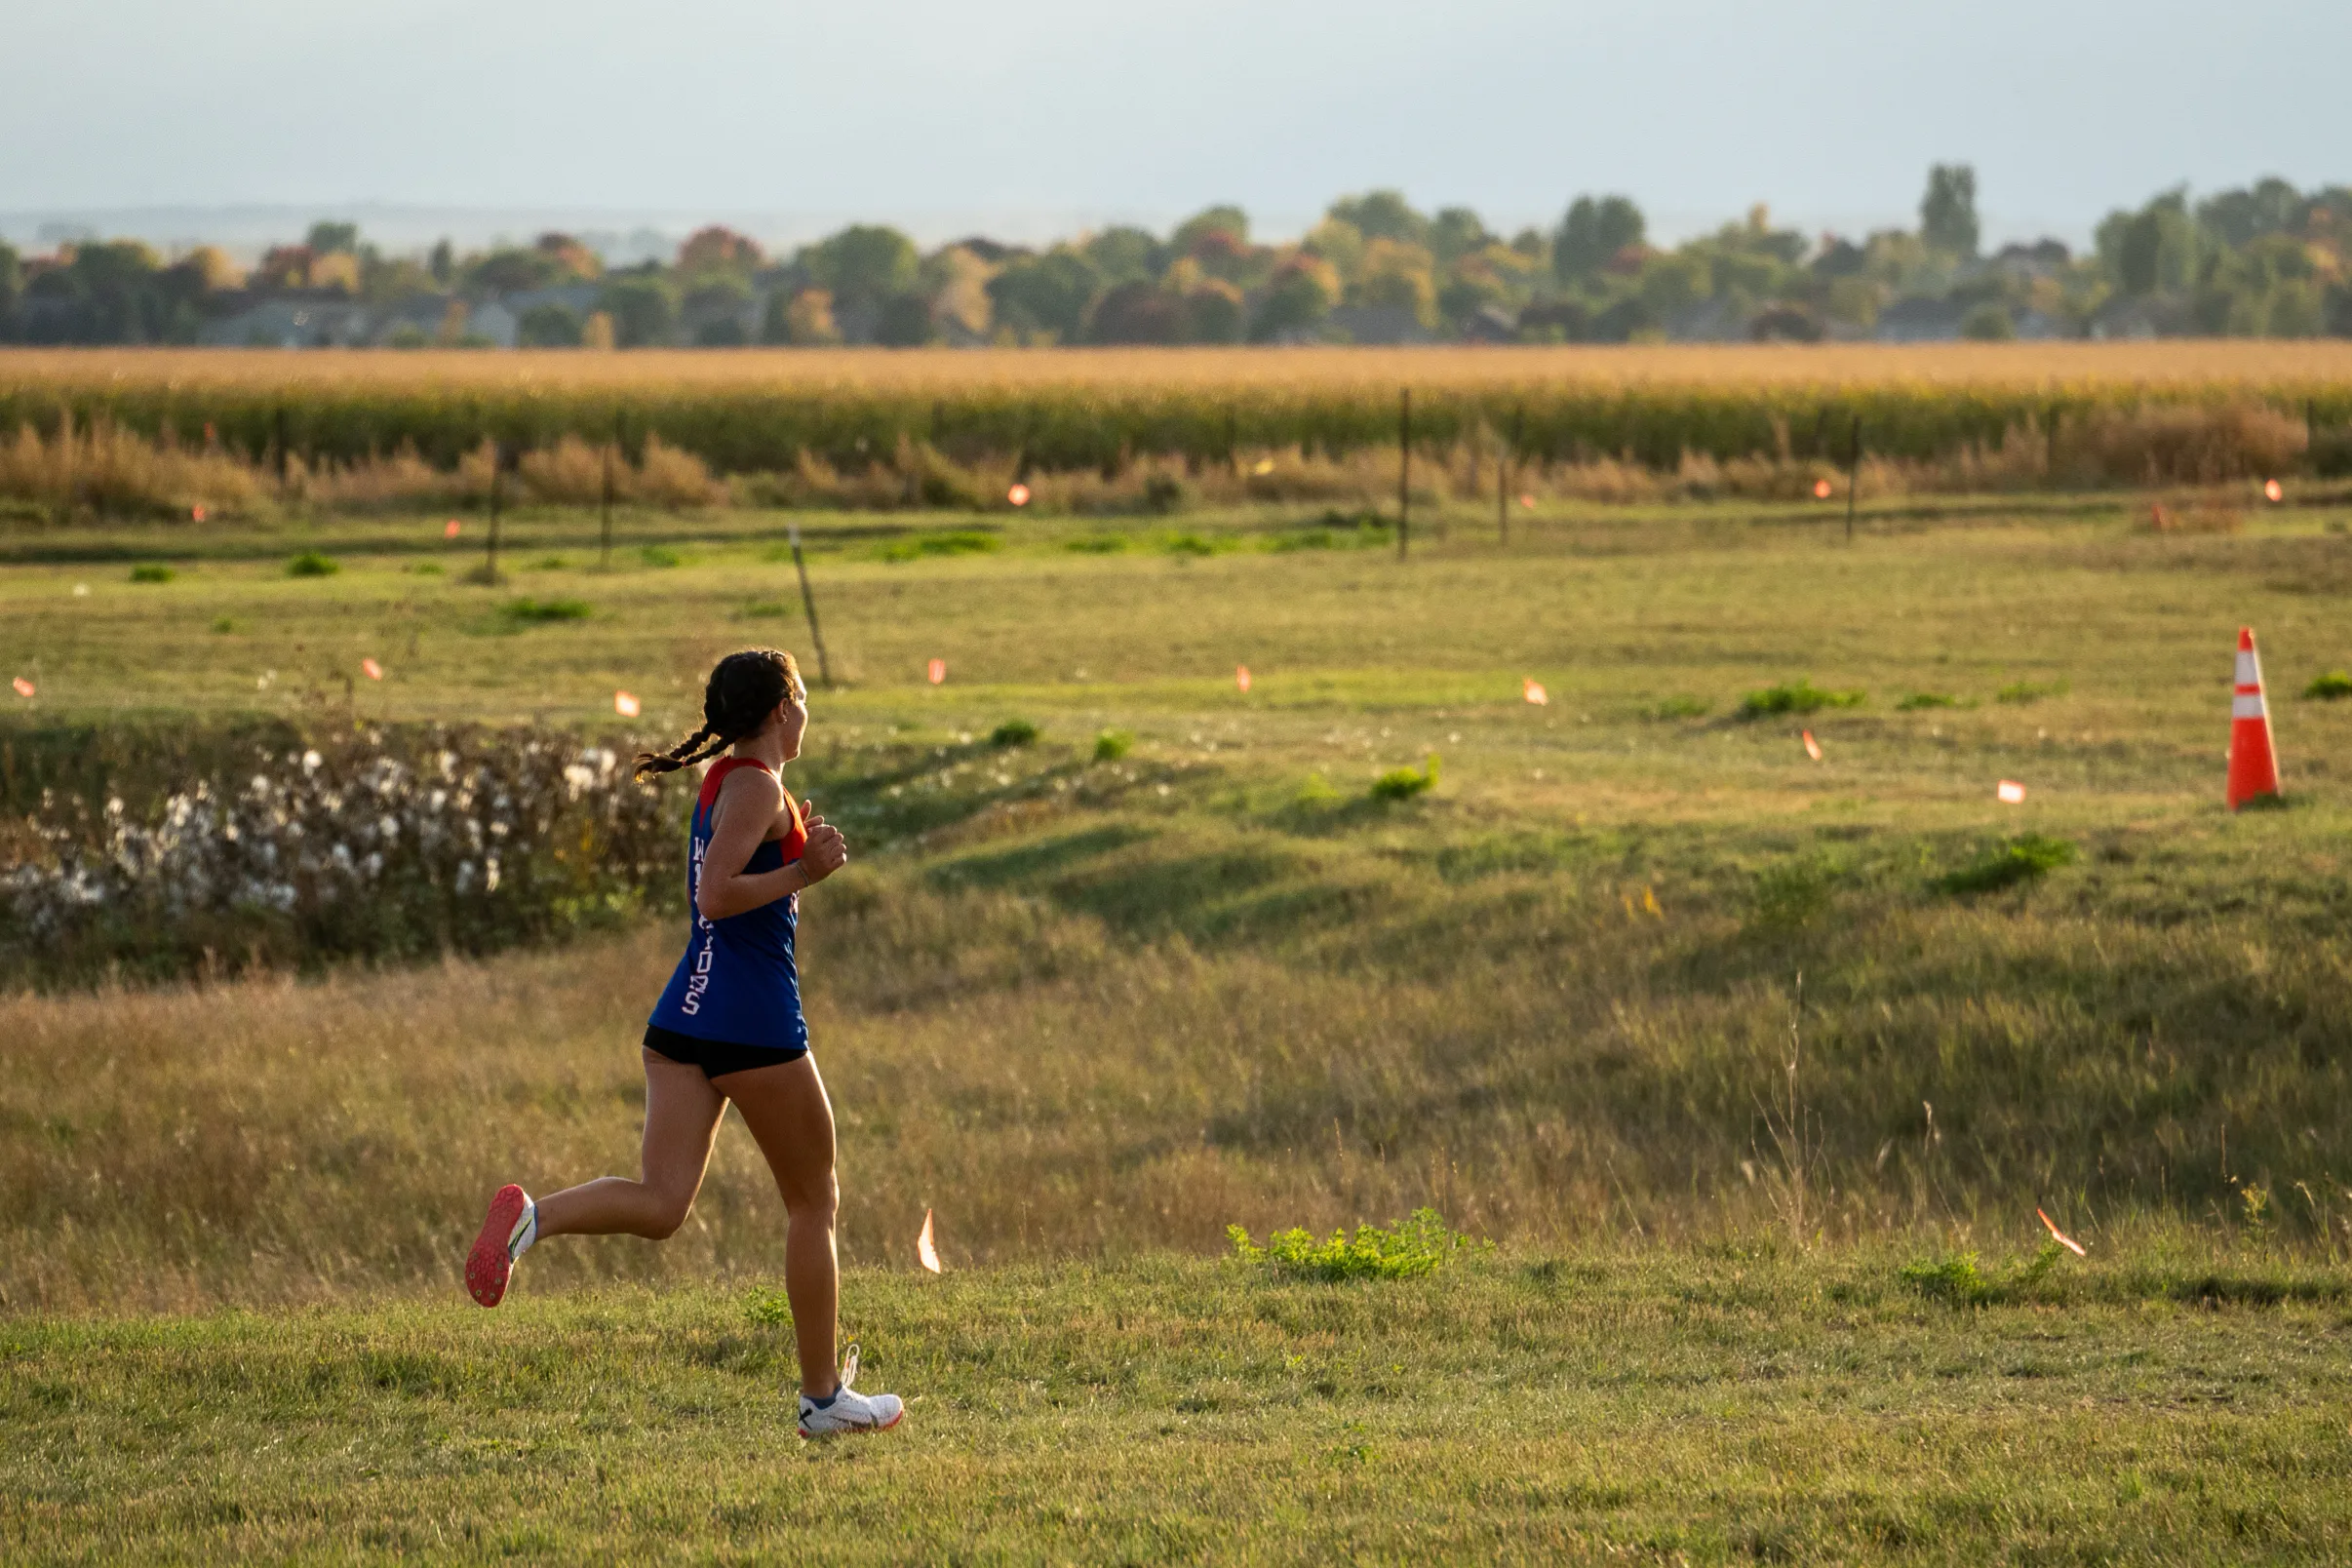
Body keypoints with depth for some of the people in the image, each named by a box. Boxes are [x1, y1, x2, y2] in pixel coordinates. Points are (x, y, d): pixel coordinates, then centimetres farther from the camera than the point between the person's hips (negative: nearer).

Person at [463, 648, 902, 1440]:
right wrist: (805, 871, -15)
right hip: (754, 1022, -8)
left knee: (661, 1204, -3)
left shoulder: (722, 783, 17)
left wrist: (797, 845, 23)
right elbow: (716, 897, -21)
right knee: (814, 1203, 9)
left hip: (684, 1017, 8)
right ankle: (823, 1397, 16)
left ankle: (532, 1215, -30)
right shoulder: (758, 787, -10)